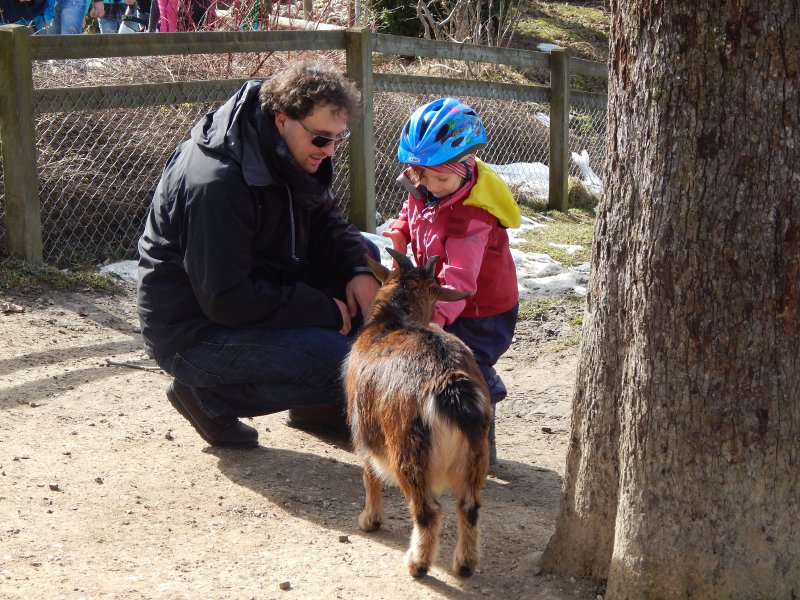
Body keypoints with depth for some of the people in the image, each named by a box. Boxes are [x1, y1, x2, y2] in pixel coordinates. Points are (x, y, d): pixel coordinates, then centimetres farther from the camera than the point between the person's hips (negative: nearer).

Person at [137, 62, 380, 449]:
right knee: (342, 365, -24)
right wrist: (324, 310, -22)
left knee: (366, 255, 1)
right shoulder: (216, 184, -29)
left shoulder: (292, 156, -1)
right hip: (194, 334, -9)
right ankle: (209, 395, -4)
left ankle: (319, 401, 9)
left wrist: (359, 269, -11)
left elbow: (325, 223, 12)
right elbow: (226, 300, -29)